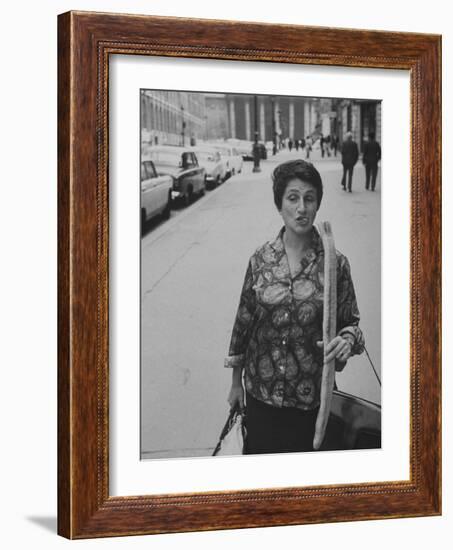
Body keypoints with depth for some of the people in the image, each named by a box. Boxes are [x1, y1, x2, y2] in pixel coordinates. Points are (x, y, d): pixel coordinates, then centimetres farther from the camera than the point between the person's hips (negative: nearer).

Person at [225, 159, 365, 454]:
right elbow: (244, 320, 5)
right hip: (261, 392, 1)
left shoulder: (335, 264, -9)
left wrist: (347, 340, -23)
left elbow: (351, 323, 1)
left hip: (311, 397, -1)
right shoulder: (261, 259, -4)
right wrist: (236, 382, 10)